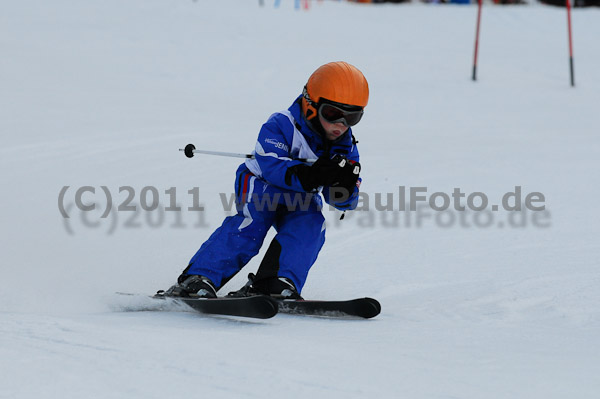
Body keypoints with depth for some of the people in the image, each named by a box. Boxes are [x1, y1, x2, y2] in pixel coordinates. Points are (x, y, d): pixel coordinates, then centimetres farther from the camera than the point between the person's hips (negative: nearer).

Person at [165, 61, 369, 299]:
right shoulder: (281, 126, -22)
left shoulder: (346, 148, -5)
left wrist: (344, 185, -34)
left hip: (299, 199, 5)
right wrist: (306, 175, -53)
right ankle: (199, 279, -37)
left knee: (310, 223, -25)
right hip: (262, 184, -5)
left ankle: (276, 283, -33)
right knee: (253, 220, -31)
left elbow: (343, 201, -8)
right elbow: (271, 165, -36)